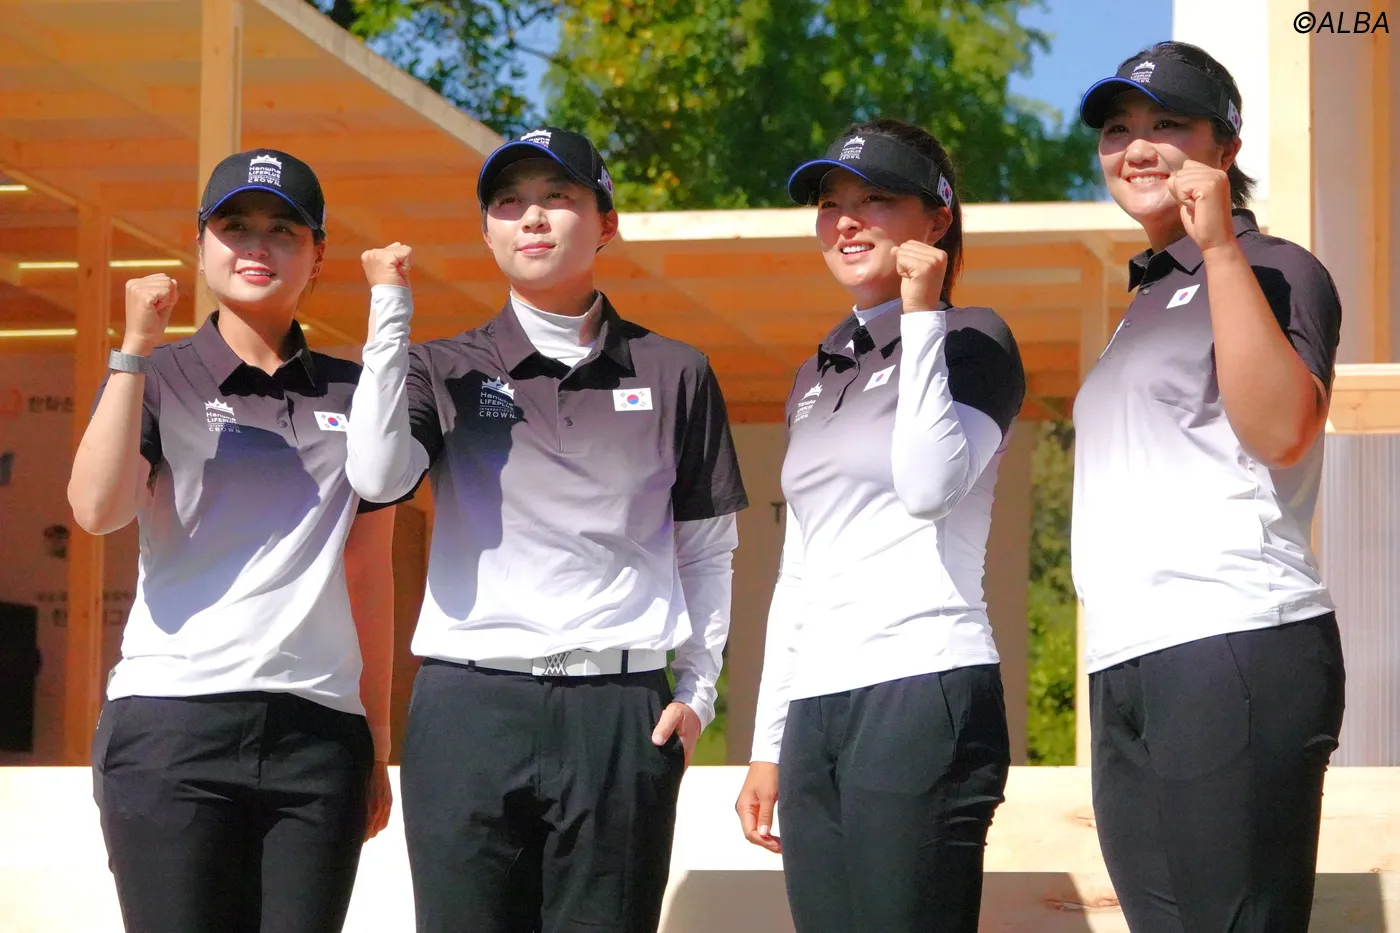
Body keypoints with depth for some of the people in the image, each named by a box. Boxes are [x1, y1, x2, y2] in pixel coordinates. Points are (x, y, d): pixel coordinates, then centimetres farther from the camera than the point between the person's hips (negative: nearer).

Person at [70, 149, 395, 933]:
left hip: (319, 732, 3)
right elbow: (98, 509, -12)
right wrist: (135, 346, -9)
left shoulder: (354, 395, 15)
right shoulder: (159, 380, 6)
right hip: (174, 722, -2)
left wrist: (379, 737, 15)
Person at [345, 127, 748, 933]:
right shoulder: (445, 370, 11)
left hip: (621, 712, 0)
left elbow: (708, 550, 14)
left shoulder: (673, 374, 11)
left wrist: (699, 691, 5)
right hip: (468, 706, 0)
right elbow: (379, 477, -8)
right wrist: (390, 313, -5)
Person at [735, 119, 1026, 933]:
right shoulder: (816, 380, 21)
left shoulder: (974, 343, 2)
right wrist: (768, 744, 18)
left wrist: (923, 316, -10)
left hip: (924, 693, -7)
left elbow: (929, 485, -16)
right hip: (817, 710, 7)